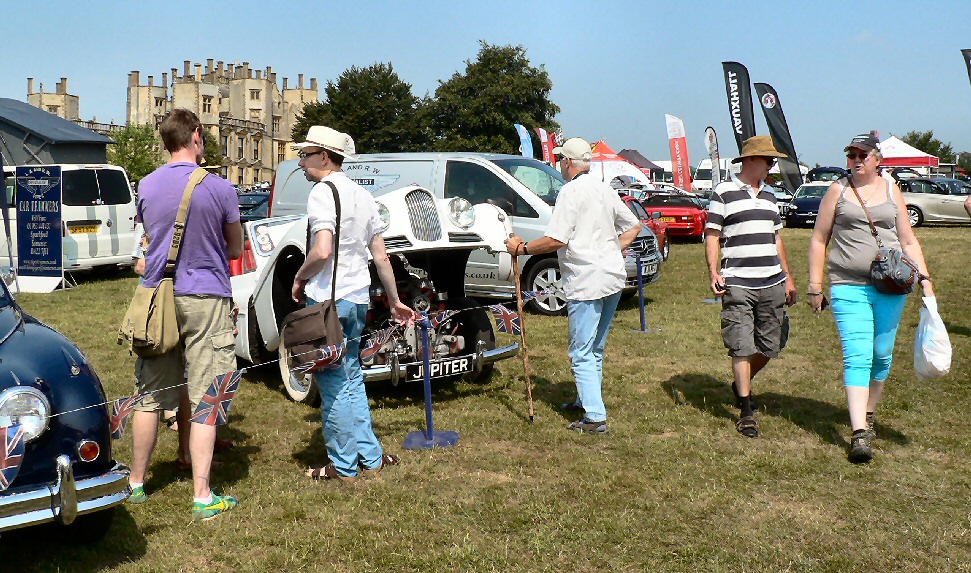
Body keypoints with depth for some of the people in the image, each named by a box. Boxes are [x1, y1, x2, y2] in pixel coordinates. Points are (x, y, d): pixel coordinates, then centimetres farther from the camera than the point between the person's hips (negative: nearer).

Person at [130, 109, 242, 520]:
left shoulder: (146, 186, 3)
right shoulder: (219, 188, -9)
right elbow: (235, 249, 3)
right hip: (206, 300, -4)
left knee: (150, 397, 15)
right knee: (204, 400, 0)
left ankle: (136, 482, 27)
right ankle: (202, 498, 2)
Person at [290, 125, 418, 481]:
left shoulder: (323, 192, -11)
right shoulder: (361, 195, 15)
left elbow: (322, 251, -25)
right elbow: (381, 257, 16)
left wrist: (299, 278, -7)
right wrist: (395, 301, 21)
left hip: (328, 300, -8)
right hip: (358, 298, 9)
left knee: (332, 384, 1)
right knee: (351, 379, 17)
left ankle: (343, 466, 11)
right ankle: (371, 458, 23)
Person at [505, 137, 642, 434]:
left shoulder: (571, 191, -11)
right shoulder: (605, 189, 14)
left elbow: (557, 240, -19)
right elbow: (633, 226, 21)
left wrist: (522, 248, -7)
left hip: (586, 282, -9)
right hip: (613, 278, 9)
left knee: (581, 352, -4)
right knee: (595, 348, 20)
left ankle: (595, 417, -6)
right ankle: (587, 399, 33)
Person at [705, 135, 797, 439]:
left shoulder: (769, 194, 17)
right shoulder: (723, 192, -1)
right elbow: (712, 236, -2)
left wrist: (788, 276, 21)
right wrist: (713, 272, -15)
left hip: (772, 283, 6)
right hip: (737, 285, -6)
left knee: (770, 345, 9)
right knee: (741, 347, -5)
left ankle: (741, 386, 34)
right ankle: (746, 411, 5)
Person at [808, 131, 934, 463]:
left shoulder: (891, 191, 11)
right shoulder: (838, 191, 5)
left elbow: (908, 241, 15)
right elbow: (819, 240, 6)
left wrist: (924, 279, 4)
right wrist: (815, 286, 2)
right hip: (848, 287, -3)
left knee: (882, 356, 10)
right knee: (856, 357, -12)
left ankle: (867, 413, 31)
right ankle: (859, 434, -16)